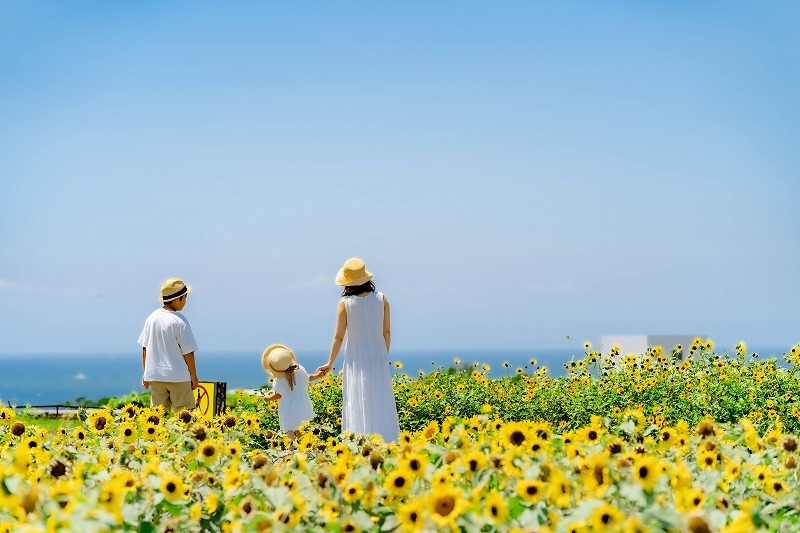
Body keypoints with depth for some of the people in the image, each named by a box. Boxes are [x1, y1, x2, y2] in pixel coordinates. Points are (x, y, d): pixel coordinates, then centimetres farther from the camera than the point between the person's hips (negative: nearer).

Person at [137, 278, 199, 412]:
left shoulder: (151, 318, 4)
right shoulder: (179, 321, -14)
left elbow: (145, 348, 8)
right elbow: (188, 352, -11)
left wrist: (146, 373, 17)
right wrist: (193, 375, 0)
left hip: (155, 376, 5)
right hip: (178, 376, -5)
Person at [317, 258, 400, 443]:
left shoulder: (345, 303, -9)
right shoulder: (381, 299, -2)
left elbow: (339, 336, -6)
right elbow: (387, 332, 2)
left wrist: (330, 363, 5)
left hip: (356, 357, -2)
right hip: (378, 354, 2)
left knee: (359, 405, 3)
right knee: (381, 404, 9)